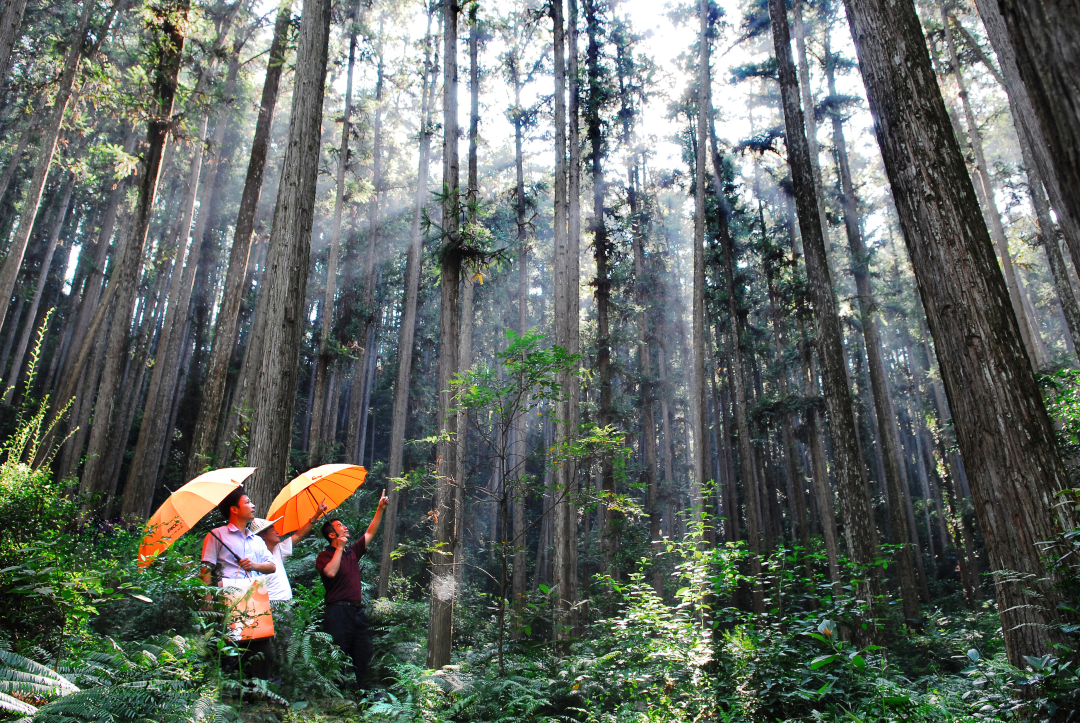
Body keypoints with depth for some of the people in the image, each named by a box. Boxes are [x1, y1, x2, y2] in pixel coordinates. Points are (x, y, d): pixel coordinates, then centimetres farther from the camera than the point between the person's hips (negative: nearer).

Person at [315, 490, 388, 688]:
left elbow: (370, 533, 21)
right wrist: (339, 548, -13)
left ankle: (358, 693, 11)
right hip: (338, 611, -7)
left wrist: (380, 509, 16)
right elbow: (331, 572, -21)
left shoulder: (352, 551, 17)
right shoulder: (324, 556, -2)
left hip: (357, 610, 7)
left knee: (362, 658, 6)